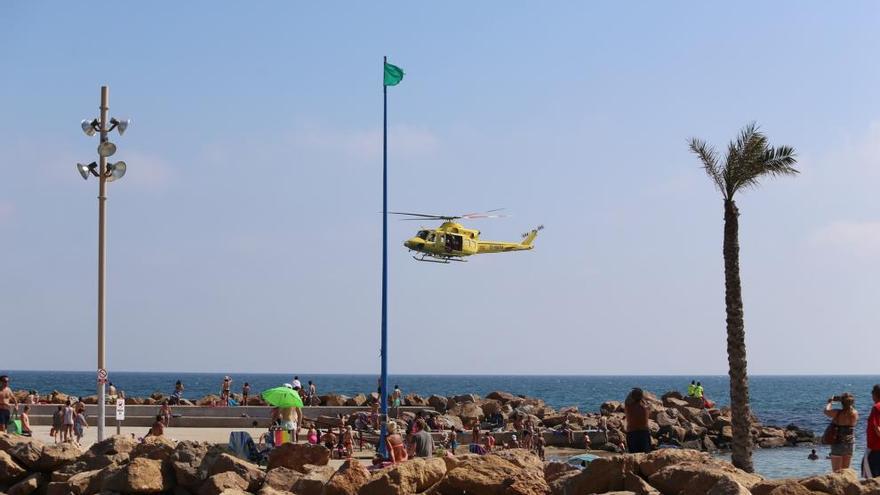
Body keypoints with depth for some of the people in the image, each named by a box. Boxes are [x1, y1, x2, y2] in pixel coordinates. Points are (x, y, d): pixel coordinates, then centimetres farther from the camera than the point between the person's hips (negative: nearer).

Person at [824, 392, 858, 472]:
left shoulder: (837, 413, -16)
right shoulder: (855, 413, -6)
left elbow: (826, 411, 3)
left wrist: (830, 402, 20)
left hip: (838, 444, -4)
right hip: (850, 444, 4)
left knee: (836, 471, 0)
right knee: (846, 470, 16)